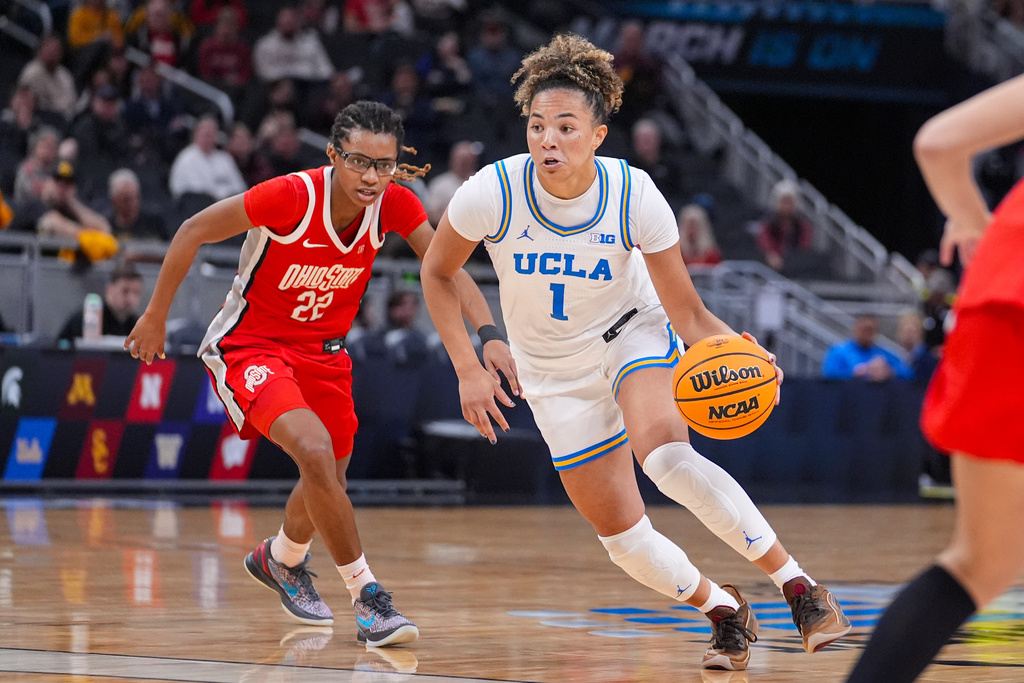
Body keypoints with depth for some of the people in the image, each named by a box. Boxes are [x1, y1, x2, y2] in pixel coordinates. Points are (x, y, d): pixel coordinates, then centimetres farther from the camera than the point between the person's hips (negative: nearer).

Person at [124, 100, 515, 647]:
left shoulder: (393, 204, -16)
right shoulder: (291, 197, -28)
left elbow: (446, 268, -17)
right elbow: (193, 231, -17)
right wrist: (155, 316, -8)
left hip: (322, 351, 6)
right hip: (248, 346, -6)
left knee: (328, 482, 19)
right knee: (315, 451, -29)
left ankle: (281, 559, 53)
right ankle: (367, 596, -20)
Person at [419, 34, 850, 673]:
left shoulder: (635, 195, -24)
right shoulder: (493, 192, -24)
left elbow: (689, 314, -17)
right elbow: (437, 273, -4)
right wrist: (469, 369, -11)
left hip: (634, 334, -2)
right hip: (555, 371, 2)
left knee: (665, 454, -34)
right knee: (623, 537, -1)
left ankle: (798, 585, -25)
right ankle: (725, 611, 27)